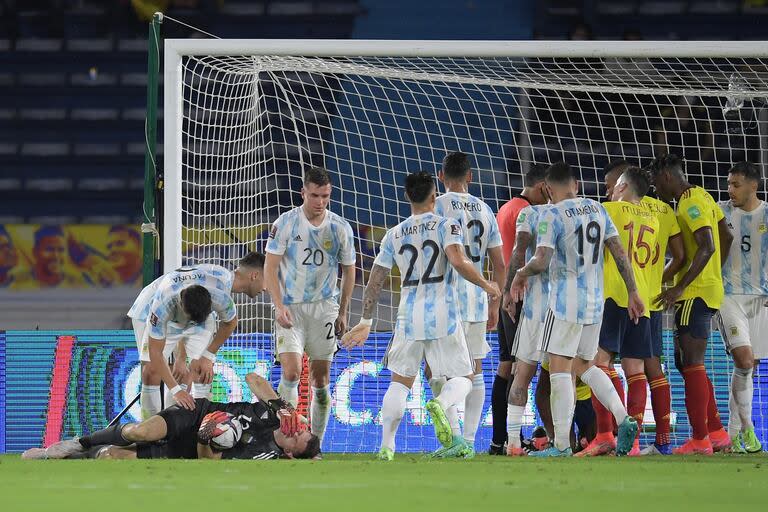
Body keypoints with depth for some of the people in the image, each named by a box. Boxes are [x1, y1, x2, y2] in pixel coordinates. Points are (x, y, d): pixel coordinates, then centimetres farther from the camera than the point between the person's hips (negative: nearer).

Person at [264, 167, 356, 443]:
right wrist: (279, 306, -14)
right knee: (291, 371, -17)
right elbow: (270, 267, -4)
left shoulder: (340, 228, 2)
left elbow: (348, 271, 13)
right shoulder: (285, 223, -6)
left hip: (324, 307, 2)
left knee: (321, 378, 4)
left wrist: (343, 312, 10)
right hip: (290, 308, -2)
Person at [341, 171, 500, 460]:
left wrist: (366, 323, 21)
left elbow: (374, 283, 11)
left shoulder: (394, 235, 10)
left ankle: (386, 447, 6)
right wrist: (485, 285, -4)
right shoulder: (447, 227, -2)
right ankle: (440, 405, -25)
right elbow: (459, 262, -20)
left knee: (400, 382, 15)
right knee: (463, 377, 8)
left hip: (409, 317, 3)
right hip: (444, 315, -3)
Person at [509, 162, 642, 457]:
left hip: (566, 302, -7)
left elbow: (541, 261, -18)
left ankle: (562, 445, -7)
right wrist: (632, 293, 12)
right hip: (595, 302, 7)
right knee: (584, 366, 19)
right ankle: (623, 419, 1)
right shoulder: (597, 210, 9)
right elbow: (619, 253, 7)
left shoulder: (553, 215, -10)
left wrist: (521, 274, 3)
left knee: (559, 369, -4)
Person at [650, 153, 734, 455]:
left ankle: (700, 440, -9)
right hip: (709, 288, 10)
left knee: (692, 364, -9)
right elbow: (727, 238, 22)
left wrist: (679, 287, -25)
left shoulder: (690, 203, -14)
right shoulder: (702, 197, 15)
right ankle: (716, 433, 15)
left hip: (695, 294, -10)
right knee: (686, 363, 15)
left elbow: (706, 247, -24)